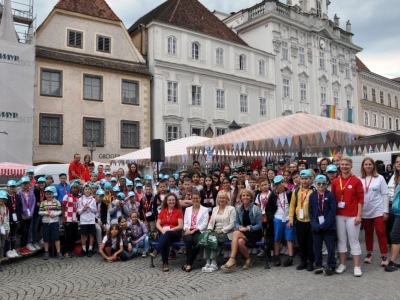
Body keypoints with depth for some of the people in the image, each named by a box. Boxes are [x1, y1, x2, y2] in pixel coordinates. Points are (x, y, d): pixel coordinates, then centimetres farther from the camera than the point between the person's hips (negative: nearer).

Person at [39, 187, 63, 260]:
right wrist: (45, 213, -13)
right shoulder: (43, 203, 7)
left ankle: (58, 252, 0)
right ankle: (46, 253, 18)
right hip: (45, 222, 2)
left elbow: (60, 211, 2)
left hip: (55, 222, -2)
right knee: (46, 238, 7)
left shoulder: (57, 202, 3)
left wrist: (55, 214, -15)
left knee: (56, 237, -5)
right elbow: (39, 212, 5)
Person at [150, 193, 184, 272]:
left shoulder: (178, 211, 3)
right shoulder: (163, 211, 14)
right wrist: (163, 230, -13)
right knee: (166, 240, -34)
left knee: (167, 234, -37)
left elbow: (180, 226, -5)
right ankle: (165, 263, -36)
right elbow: (158, 224, 8)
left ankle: (156, 252, -46)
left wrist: (169, 230, -16)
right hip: (164, 233, 2)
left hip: (175, 234, -2)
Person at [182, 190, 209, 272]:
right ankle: (189, 263, -24)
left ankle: (188, 263, -22)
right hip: (189, 231, 2)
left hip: (199, 231, -2)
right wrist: (187, 229, -8)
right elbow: (185, 223, 16)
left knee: (196, 241, -35)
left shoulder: (205, 209, 12)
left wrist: (194, 230, -12)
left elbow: (204, 223, 0)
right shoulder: (187, 209, 24)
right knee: (189, 240, -34)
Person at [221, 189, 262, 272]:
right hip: (243, 232, 4)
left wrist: (247, 228, -20)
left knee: (235, 234, -31)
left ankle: (232, 260, -27)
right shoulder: (239, 209, 6)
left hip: (254, 233, -4)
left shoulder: (255, 209, -7)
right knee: (240, 242, -33)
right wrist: (239, 227, -13)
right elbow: (237, 223, 11)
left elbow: (259, 225, -8)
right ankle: (248, 259, -12)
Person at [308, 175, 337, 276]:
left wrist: (325, 225, -14)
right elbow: (310, 212, 3)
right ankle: (318, 265, 23)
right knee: (316, 247, 10)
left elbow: (332, 212, -8)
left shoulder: (330, 195, -4)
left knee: (330, 247, 3)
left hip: (328, 226, -3)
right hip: (316, 227, 3)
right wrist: (315, 225, -9)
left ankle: (331, 266, 14)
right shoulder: (312, 196, 4)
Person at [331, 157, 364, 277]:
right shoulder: (335, 182, 5)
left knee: (354, 241, 3)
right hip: (339, 215, 3)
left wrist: (359, 215, -9)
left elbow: (360, 199, -5)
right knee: (341, 240, 10)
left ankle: (357, 267, 11)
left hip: (352, 216, -3)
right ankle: (342, 264, 21)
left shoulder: (356, 181, -4)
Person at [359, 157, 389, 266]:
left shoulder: (379, 178, -3)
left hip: (378, 211, -2)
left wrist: (385, 211, -6)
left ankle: (384, 256, 9)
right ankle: (369, 254, 26)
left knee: (381, 233, -1)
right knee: (368, 233, 14)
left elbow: (385, 194, -2)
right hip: (365, 212, 2)